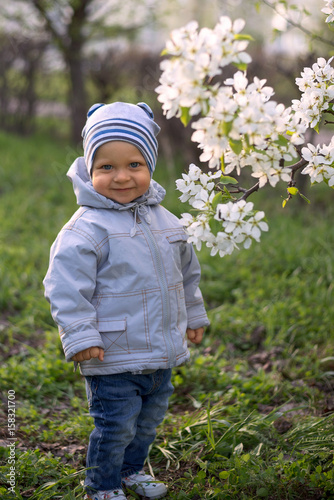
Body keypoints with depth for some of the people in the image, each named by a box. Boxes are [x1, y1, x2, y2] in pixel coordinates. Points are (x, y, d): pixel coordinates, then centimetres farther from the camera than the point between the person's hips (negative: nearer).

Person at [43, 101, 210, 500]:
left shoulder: (164, 221, 6)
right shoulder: (87, 229, -17)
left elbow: (186, 272, 21)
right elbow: (66, 285, -19)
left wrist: (193, 315, 27)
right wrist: (79, 336, -23)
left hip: (161, 351, 7)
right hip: (113, 358, -7)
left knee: (148, 419, 21)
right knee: (115, 426, 2)